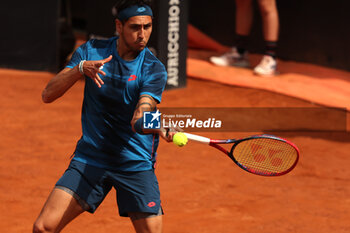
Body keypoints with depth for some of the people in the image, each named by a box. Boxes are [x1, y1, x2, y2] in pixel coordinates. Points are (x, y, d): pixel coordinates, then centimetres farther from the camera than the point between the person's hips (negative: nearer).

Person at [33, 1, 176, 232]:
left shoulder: (154, 69, -9)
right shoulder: (91, 52, -2)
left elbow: (138, 121, -23)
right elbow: (48, 95, -7)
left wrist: (160, 127, -46)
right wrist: (80, 69, -23)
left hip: (136, 165, -1)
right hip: (90, 159, 1)